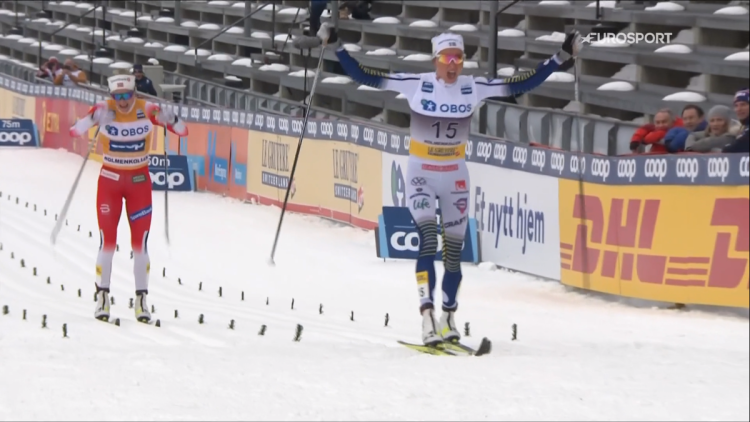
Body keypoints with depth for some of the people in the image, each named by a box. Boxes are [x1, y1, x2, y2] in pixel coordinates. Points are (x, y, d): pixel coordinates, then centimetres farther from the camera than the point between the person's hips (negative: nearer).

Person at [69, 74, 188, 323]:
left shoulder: (148, 111, -12)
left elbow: (182, 131, -10)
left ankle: (141, 300, 8)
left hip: (139, 181, 1)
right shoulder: (104, 110, -14)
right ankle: (102, 297, 9)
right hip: (110, 180, -1)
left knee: (140, 244, 0)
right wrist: (93, 119, -44)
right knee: (107, 242, -2)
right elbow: (76, 131, -25)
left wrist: (171, 120, -32)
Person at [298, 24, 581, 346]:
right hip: (421, 174, -3)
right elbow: (363, 76, -12)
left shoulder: (474, 88, -5)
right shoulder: (416, 85, -12)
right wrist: (336, 47, -20)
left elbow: (523, 84, -3)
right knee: (427, 239, -20)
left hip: (455, 177, 3)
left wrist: (561, 57, -6)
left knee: (454, 250, 9)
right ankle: (428, 317, -26)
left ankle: (449, 317, 27)